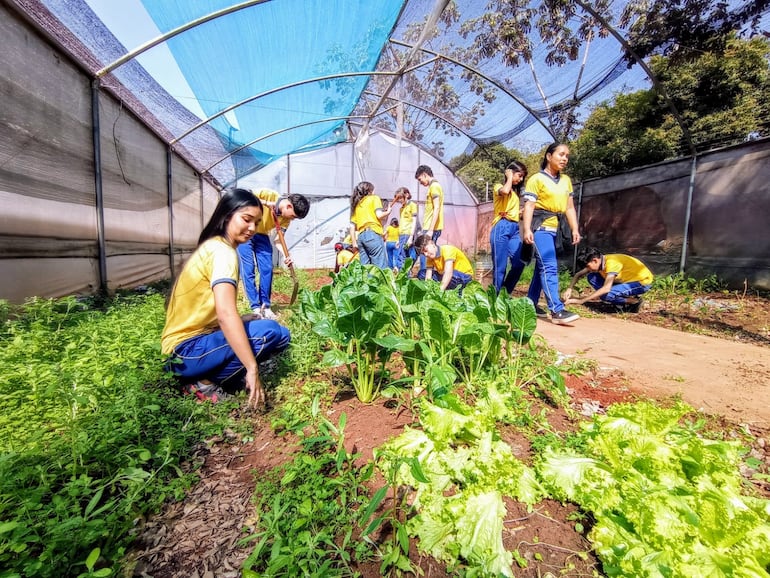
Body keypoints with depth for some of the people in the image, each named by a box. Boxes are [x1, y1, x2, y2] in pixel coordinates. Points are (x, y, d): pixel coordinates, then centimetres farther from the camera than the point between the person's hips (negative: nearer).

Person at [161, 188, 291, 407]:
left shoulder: (212, 246, 11)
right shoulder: (222, 251, -19)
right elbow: (226, 314, -32)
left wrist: (250, 318, 2)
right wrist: (252, 369, -32)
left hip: (194, 340, 9)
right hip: (186, 351, -9)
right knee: (273, 333, -24)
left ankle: (206, 376, 5)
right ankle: (205, 384, -8)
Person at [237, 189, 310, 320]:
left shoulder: (286, 219, -8)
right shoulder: (267, 194, -23)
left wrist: (286, 255, -26)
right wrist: (265, 203, -33)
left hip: (262, 236, 5)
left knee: (267, 269, -4)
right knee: (248, 270, -8)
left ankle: (265, 306, 5)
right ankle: (256, 307, -4)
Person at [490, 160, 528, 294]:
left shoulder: (515, 191, 25)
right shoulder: (499, 187, 3)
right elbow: (505, 191, -22)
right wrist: (509, 177, -5)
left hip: (514, 229, 7)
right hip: (501, 228, -7)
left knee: (519, 264, -4)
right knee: (500, 266, -6)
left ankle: (505, 294, 10)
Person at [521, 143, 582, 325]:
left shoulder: (566, 180, 17)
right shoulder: (537, 179, -3)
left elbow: (569, 207, 16)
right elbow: (529, 206, -11)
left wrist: (575, 229, 9)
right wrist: (527, 229, -22)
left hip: (556, 229, 8)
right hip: (541, 227, -7)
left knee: (542, 266, 11)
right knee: (549, 267, -15)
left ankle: (531, 303, 21)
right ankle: (557, 311, -18)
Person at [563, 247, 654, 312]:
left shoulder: (611, 263, -31)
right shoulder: (597, 261, -8)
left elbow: (606, 288, -40)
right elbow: (578, 275, 1)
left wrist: (581, 300, -40)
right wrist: (569, 289, -18)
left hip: (643, 281, -8)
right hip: (627, 279, 8)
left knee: (606, 295, -31)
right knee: (591, 277, -8)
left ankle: (634, 301, -2)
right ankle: (622, 301, -1)